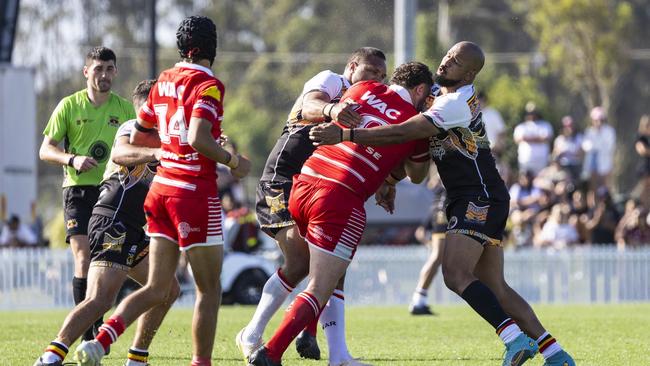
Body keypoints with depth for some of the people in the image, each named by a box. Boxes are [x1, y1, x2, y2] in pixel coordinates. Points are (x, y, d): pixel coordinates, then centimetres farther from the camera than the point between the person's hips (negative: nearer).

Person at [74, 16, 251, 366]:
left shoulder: (163, 81, 11)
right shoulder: (207, 85, -12)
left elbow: (137, 137, 18)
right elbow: (199, 139, -25)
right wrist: (233, 161, -10)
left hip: (161, 189, 7)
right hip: (195, 193, -7)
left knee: (157, 288, 7)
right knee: (209, 290, 5)